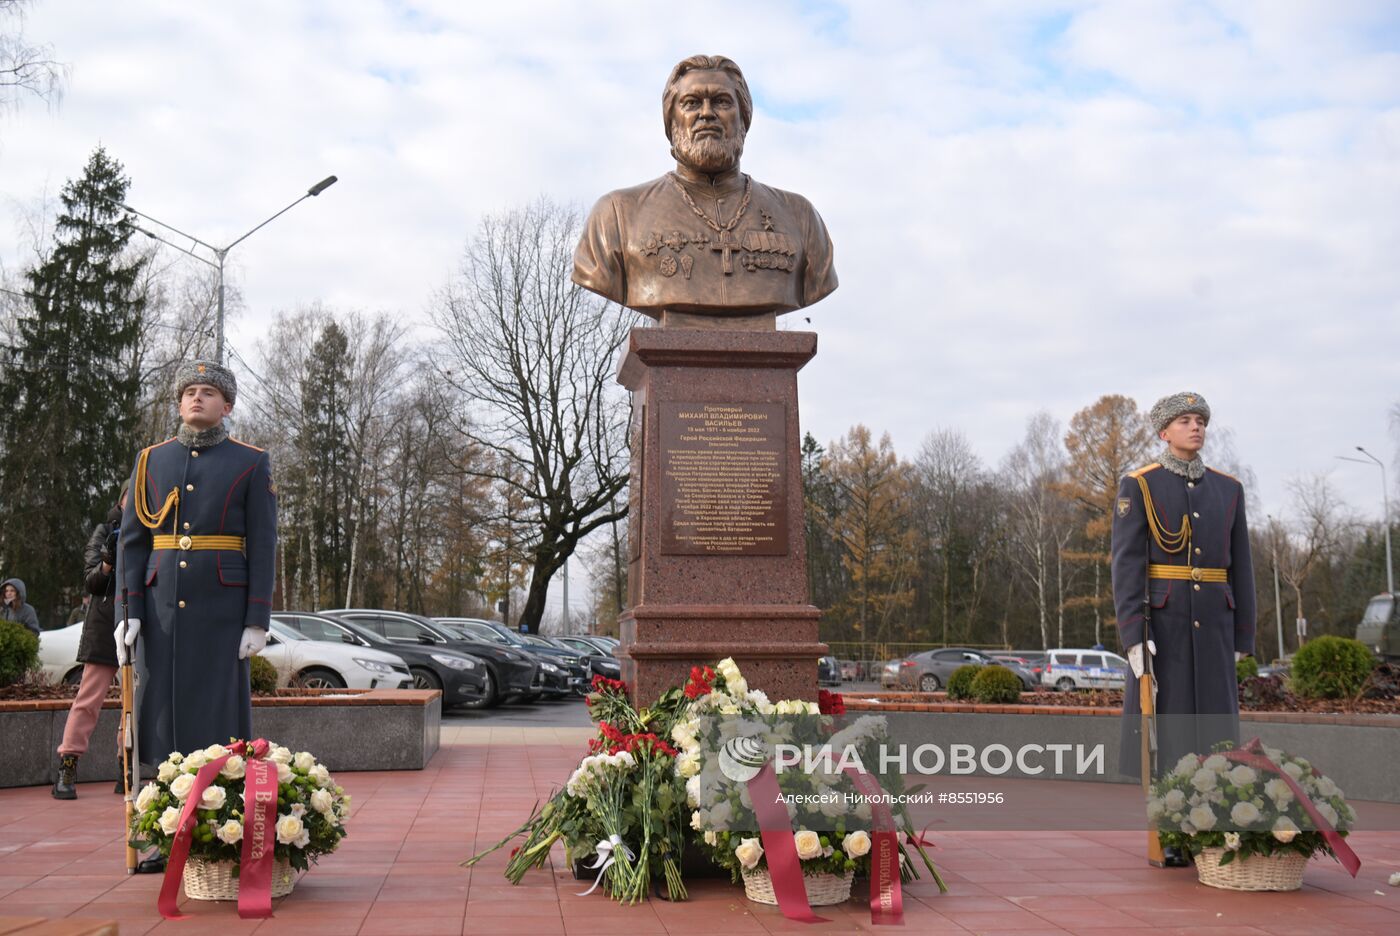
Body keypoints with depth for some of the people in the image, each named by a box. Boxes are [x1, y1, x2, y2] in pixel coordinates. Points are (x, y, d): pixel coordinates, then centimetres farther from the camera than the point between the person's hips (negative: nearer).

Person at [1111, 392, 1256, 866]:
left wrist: (1243, 636, 8)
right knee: (1164, 720, -4)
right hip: (1159, 618, -4)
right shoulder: (1137, 487, -3)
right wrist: (1133, 636, -17)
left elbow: (1239, 567, 12)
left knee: (1211, 721, 3)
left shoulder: (1227, 489, 11)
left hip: (1210, 621, 4)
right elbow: (1126, 565, -9)